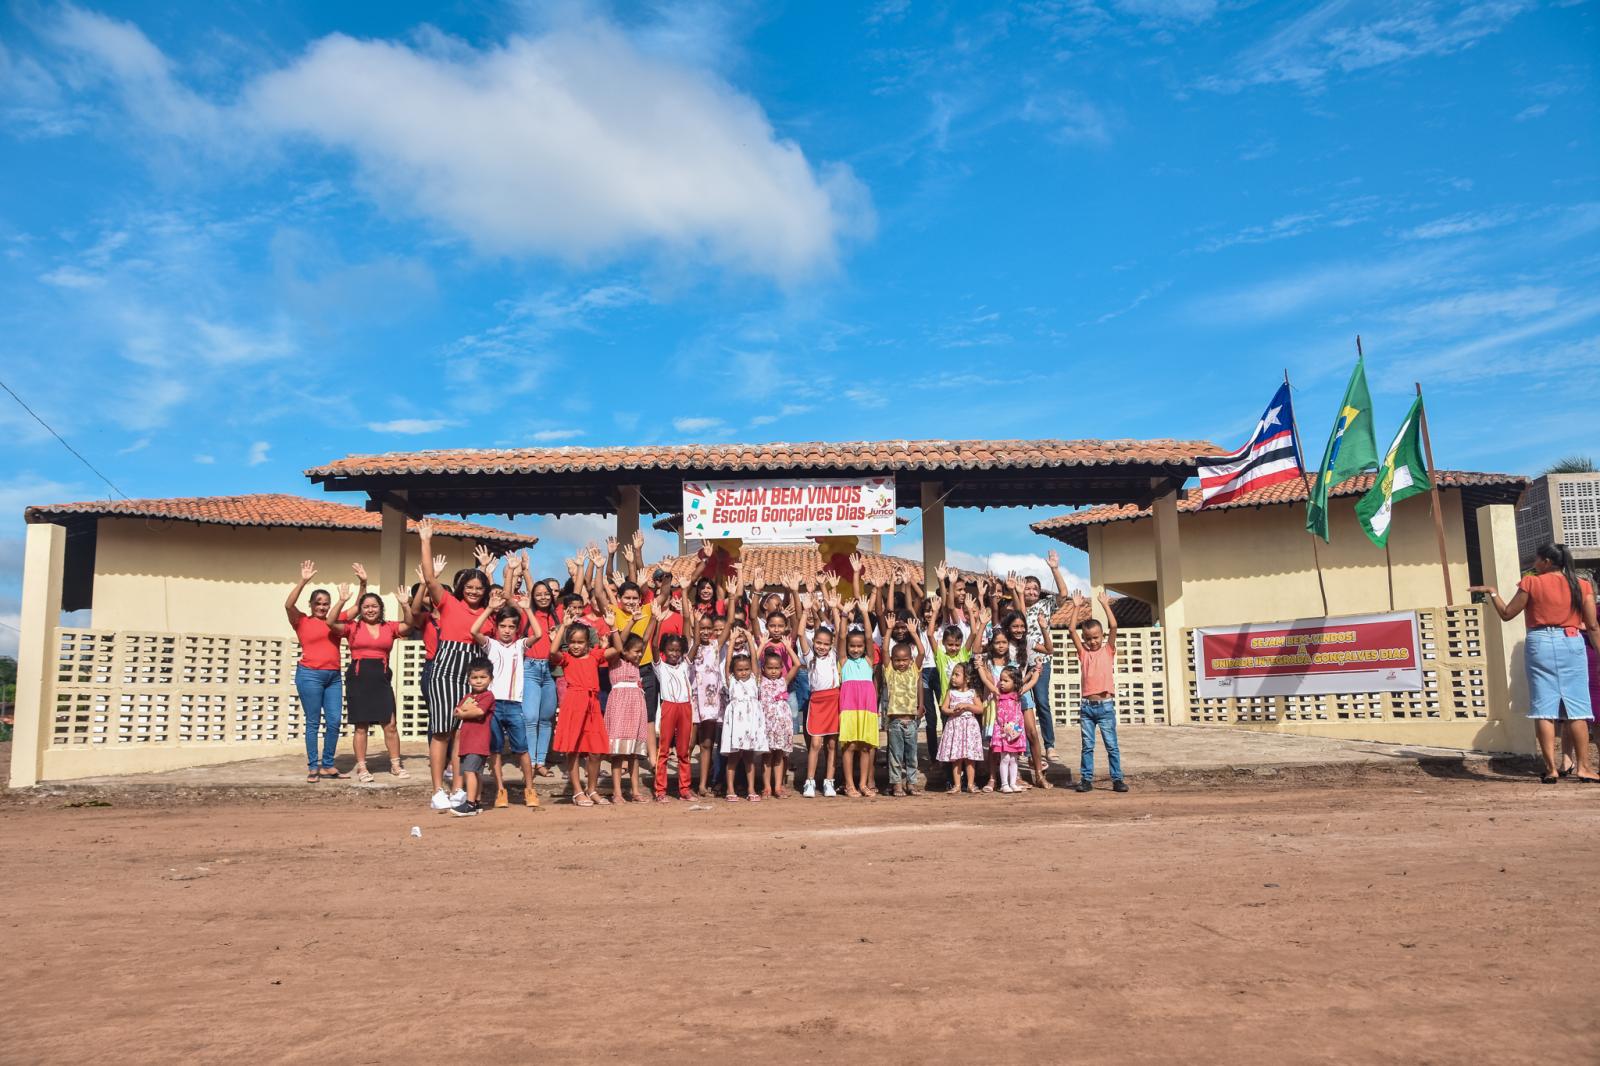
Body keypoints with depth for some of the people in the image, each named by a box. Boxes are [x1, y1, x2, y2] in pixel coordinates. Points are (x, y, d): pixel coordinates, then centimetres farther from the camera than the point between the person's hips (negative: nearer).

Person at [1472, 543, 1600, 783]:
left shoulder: (1531, 583, -1)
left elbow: (1506, 614, 3)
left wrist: (1492, 592, 16)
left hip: (1540, 644, -1)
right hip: (1571, 644, 1)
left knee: (1544, 708, 0)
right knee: (1576, 708, 4)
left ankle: (1551, 768, -3)